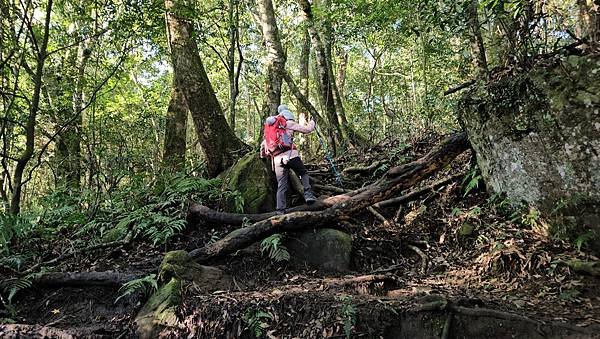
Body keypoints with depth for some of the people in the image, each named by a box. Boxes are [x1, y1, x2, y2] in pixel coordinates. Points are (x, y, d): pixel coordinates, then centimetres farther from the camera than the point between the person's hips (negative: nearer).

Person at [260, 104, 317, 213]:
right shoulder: (289, 123, 9)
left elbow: (263, 144, 28)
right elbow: (306, 129, 11)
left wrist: (263, 155, 45)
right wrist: (312, 123, 31)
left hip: (277, 159, 4)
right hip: (290, 154, -4)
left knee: (281, 187, 3)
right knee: (304, 173, 16)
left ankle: (280, 211, -3)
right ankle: (308, 195, -1)